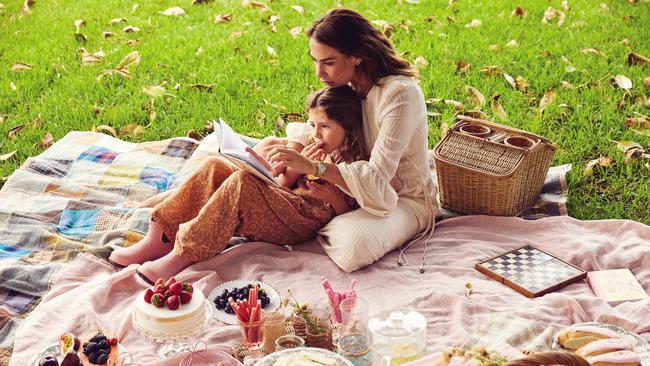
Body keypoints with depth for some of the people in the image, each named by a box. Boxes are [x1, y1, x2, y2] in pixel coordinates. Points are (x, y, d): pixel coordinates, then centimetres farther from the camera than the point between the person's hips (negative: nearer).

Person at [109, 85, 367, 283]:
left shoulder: (352, 164, -5)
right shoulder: (307, 138, 12)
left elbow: (347, 212, -5)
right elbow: (282, 182, 9)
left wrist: (332, 196, -23)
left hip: (301, 221, -8)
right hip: (281, 199, 8)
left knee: (241, 182, -31)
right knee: (215, 167, -9)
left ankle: (183, 255, -30)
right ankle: (160, 238, -14)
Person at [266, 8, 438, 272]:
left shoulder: (400, 94, -29)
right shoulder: (347, 85, -4)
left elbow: (376, 179, -33)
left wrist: (310, 166, -41)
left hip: (405, 199, -6)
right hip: (358, 188, 6)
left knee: (353, 247, -34)